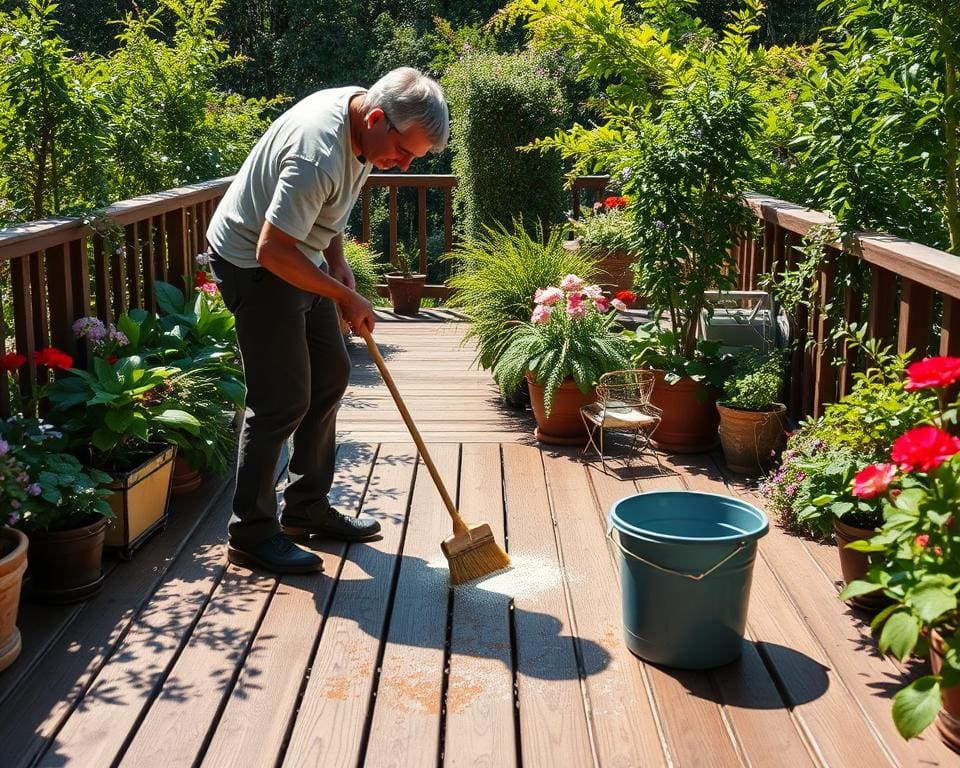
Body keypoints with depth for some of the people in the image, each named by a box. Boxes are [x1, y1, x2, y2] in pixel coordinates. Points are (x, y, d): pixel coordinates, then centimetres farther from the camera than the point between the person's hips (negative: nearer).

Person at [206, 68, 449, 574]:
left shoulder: (360, 111, -3)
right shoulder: (318, 154, -34)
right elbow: (272, 251, -32)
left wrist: (336, 260, 5)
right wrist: (346, 297, -22)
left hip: (299, 258, 10)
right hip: (254, 265, -10)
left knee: (330, 377, 13)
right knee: (283, 400, -9)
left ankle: (306, 508, 24)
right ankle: (251, 534, 3)